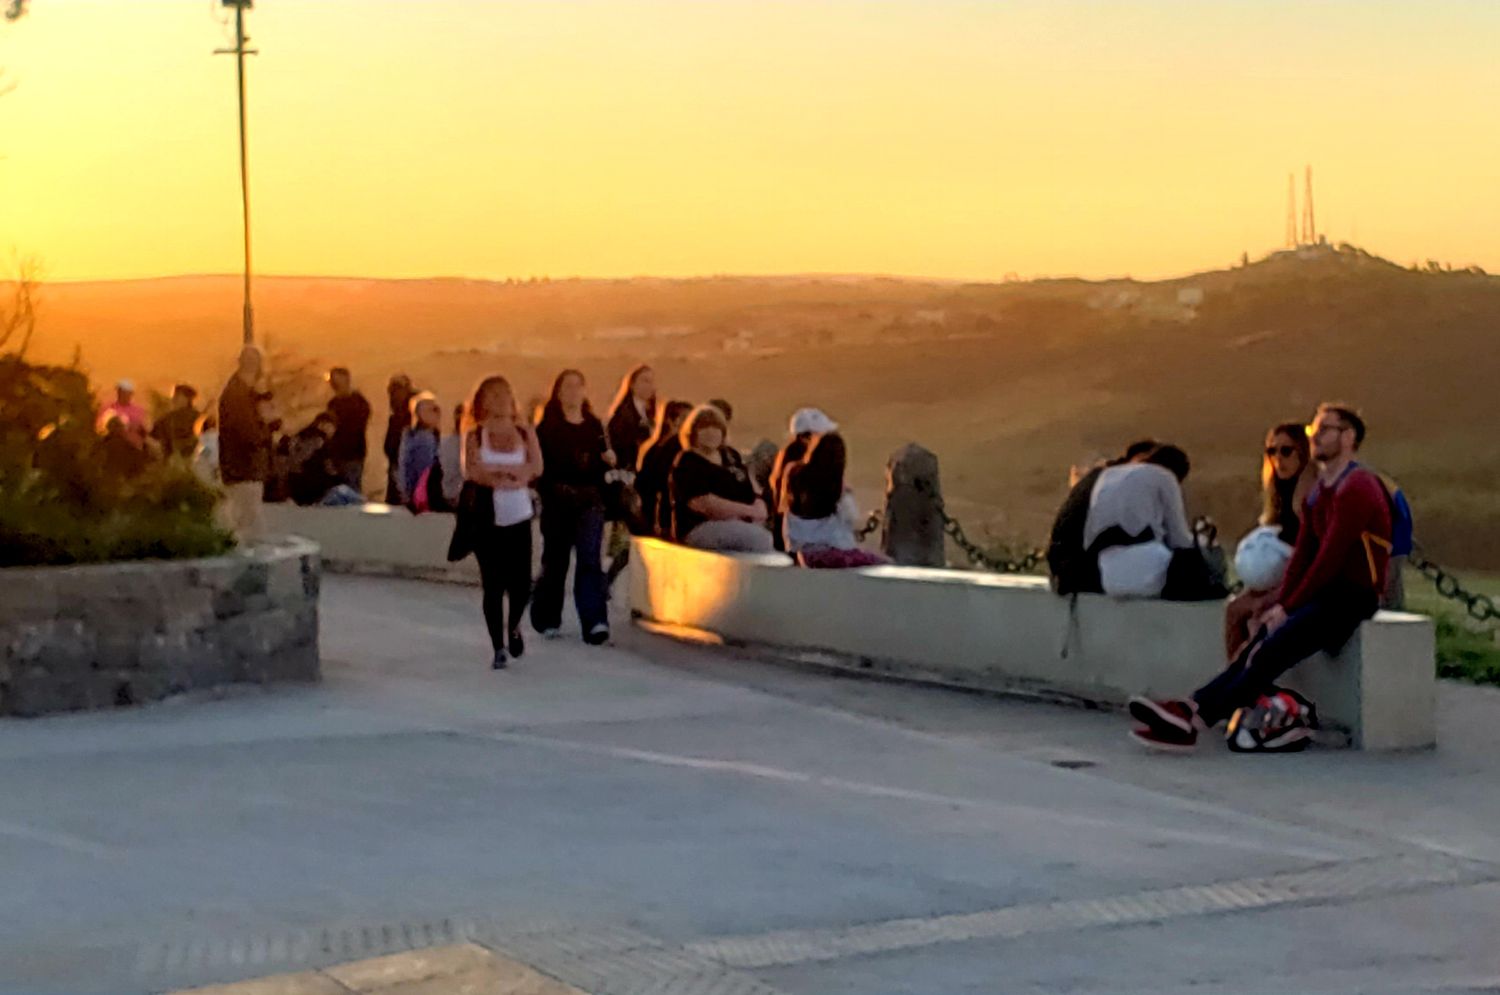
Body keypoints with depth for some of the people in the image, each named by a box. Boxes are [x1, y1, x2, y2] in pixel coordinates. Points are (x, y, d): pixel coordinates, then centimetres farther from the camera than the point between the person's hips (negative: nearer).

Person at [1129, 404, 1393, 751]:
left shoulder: (1355, 489, -12)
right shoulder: (1317, 492, 19)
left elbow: (1330, 557, -17)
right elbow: (1302, 556, 14)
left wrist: (1287, 608, -15)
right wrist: (1280, 604, -1)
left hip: (1353, 596, -9)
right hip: (1325, 593, 9)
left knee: (1271, 651, -22)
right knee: (1258, 648, -10)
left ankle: (1193, 719, -28)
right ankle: (1189, 707, -25)